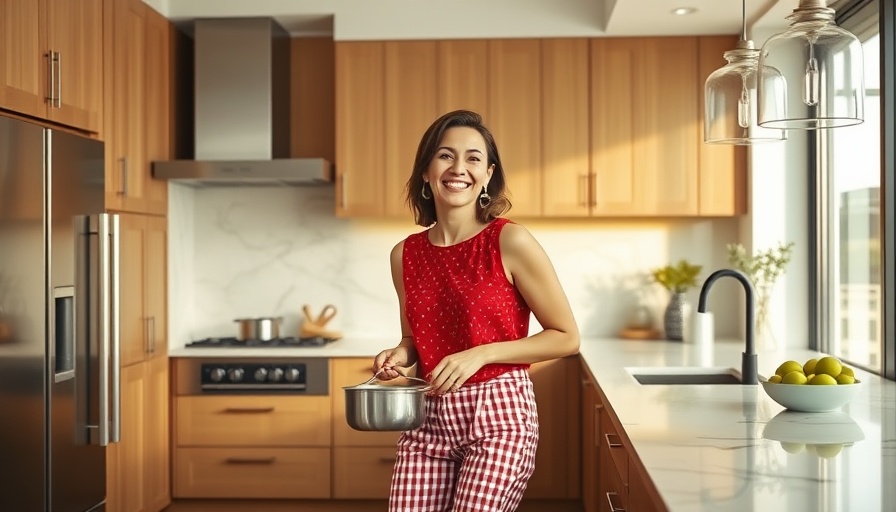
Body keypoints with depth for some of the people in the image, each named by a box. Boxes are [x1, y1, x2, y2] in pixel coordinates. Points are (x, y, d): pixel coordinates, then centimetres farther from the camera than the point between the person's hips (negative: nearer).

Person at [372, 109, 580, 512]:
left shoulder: (511, 242, -10)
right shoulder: (405, 255, 5)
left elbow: (566, 338, -5)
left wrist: (481, 354, -14)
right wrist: (401, 356, -2)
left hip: (499, 416, -4)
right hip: (427, 421, 4)